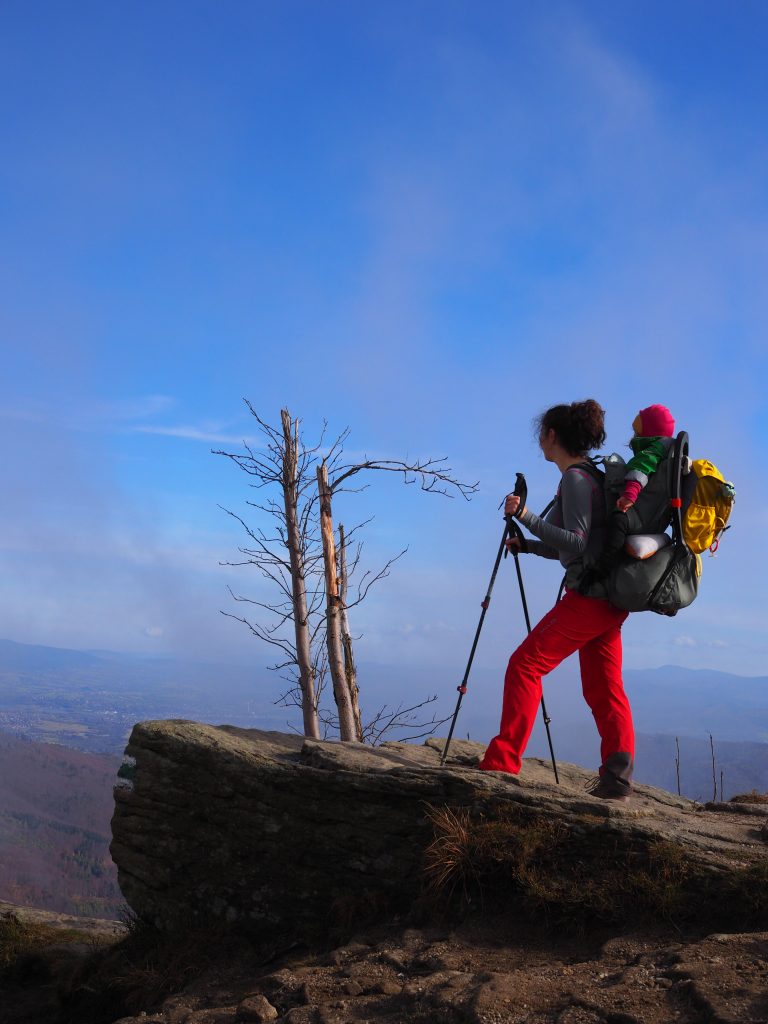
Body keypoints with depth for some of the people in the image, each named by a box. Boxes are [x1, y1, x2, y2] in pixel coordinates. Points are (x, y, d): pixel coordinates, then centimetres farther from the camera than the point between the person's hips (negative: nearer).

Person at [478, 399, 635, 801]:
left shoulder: (575, 479, -11)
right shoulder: (592, 476, 19)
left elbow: (577, 543, -20)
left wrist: (526, 518, -23)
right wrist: (528, 546, 22)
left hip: (588, 596, -10)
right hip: (610, 600, 10)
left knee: (525, 664, -7)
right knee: (604, 686, 6)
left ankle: (502, 762, -7)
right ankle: (617, 775, -1)